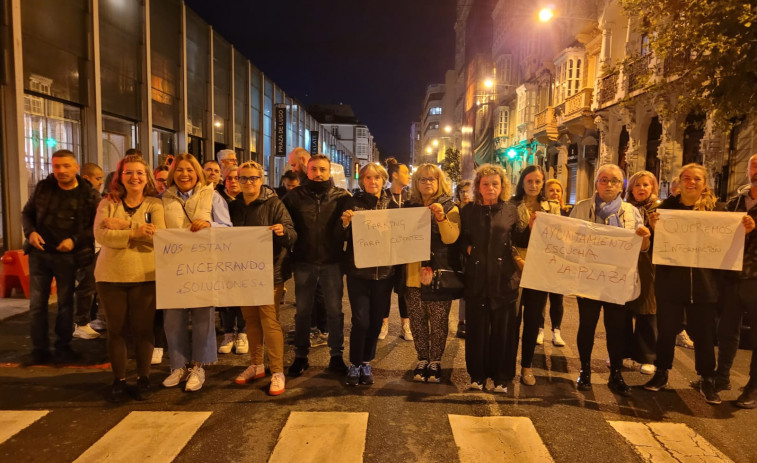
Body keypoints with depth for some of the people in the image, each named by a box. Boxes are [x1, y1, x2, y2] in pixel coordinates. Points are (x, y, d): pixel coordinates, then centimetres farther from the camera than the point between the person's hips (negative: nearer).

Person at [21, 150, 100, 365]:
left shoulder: (89, 194, -7)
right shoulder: (43, 187, 3)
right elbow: (27, 213, 14)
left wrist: (75, 240, -19)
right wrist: (30, 232, -4)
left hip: (67, 256, -3)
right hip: (39, 253, 3)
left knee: (65, 303, 9)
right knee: (36, 303, 6)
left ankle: (63, 348, 23)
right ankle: (39, 350, 18)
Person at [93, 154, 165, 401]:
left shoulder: (154, 204, 2)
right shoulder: (107, 204, 6)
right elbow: (100, 235, -10)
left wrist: (122, 226, -15)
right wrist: (134, 232, -22)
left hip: (144, 277, -1)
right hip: (111, 276, 2)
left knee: (143, 329, 4)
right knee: (116, 329, 9)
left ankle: (143, 378, 21)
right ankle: (118, 380, 23)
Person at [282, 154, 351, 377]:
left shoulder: (342, 196, 1)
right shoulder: (295, 196, 3)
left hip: (332, 262, 0)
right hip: (304, 262, 1)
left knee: (335, 311, 9)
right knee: (303, 312, 11)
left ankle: (336, 356, 23)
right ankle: (301, 356, 25)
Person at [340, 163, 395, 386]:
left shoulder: (392, 204, 7)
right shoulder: (353, 203, 1)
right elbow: (343, 238, 0)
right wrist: (345, 223, -18)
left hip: (384, 271, 2)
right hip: (358, 270, -2)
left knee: (376, 320, 9)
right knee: (361, 320, -6)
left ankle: (366, 363, 27)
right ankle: (354, 365, 14)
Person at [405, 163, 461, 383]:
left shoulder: (449, 207, 2)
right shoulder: (410, 207, 11)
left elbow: (451, 238, -13)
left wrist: (441, 216, -26)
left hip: (440, 274, -3)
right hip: (415, 274, 3)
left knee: (438, 322, 3)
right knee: (417, 321, 7)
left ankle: (435, 362, 18)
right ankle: (422, 361, 21)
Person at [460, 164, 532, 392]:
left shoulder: (510, 209, 3)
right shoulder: (468, 211, 3)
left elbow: (521, 241, 4)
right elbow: (460, 240, 10)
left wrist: (531, 226, -12)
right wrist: (468, 248, -10)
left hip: (504, 279, 0)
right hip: (477, 279, 0)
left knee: (503, 329, 7)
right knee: (477, 329, 8)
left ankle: (501, 377, 22)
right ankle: (477, 375, 23)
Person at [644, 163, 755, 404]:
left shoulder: (716, 208, 3)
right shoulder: (667, 206, 0)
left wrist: (744, 231, -13)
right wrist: (653, 227, -23)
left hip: (705, 282, 0)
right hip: (671, 280, 0)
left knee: (704, 333, 8)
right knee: (666, 329, 9)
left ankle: (707, 381, 21)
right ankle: (661, 373, 23)